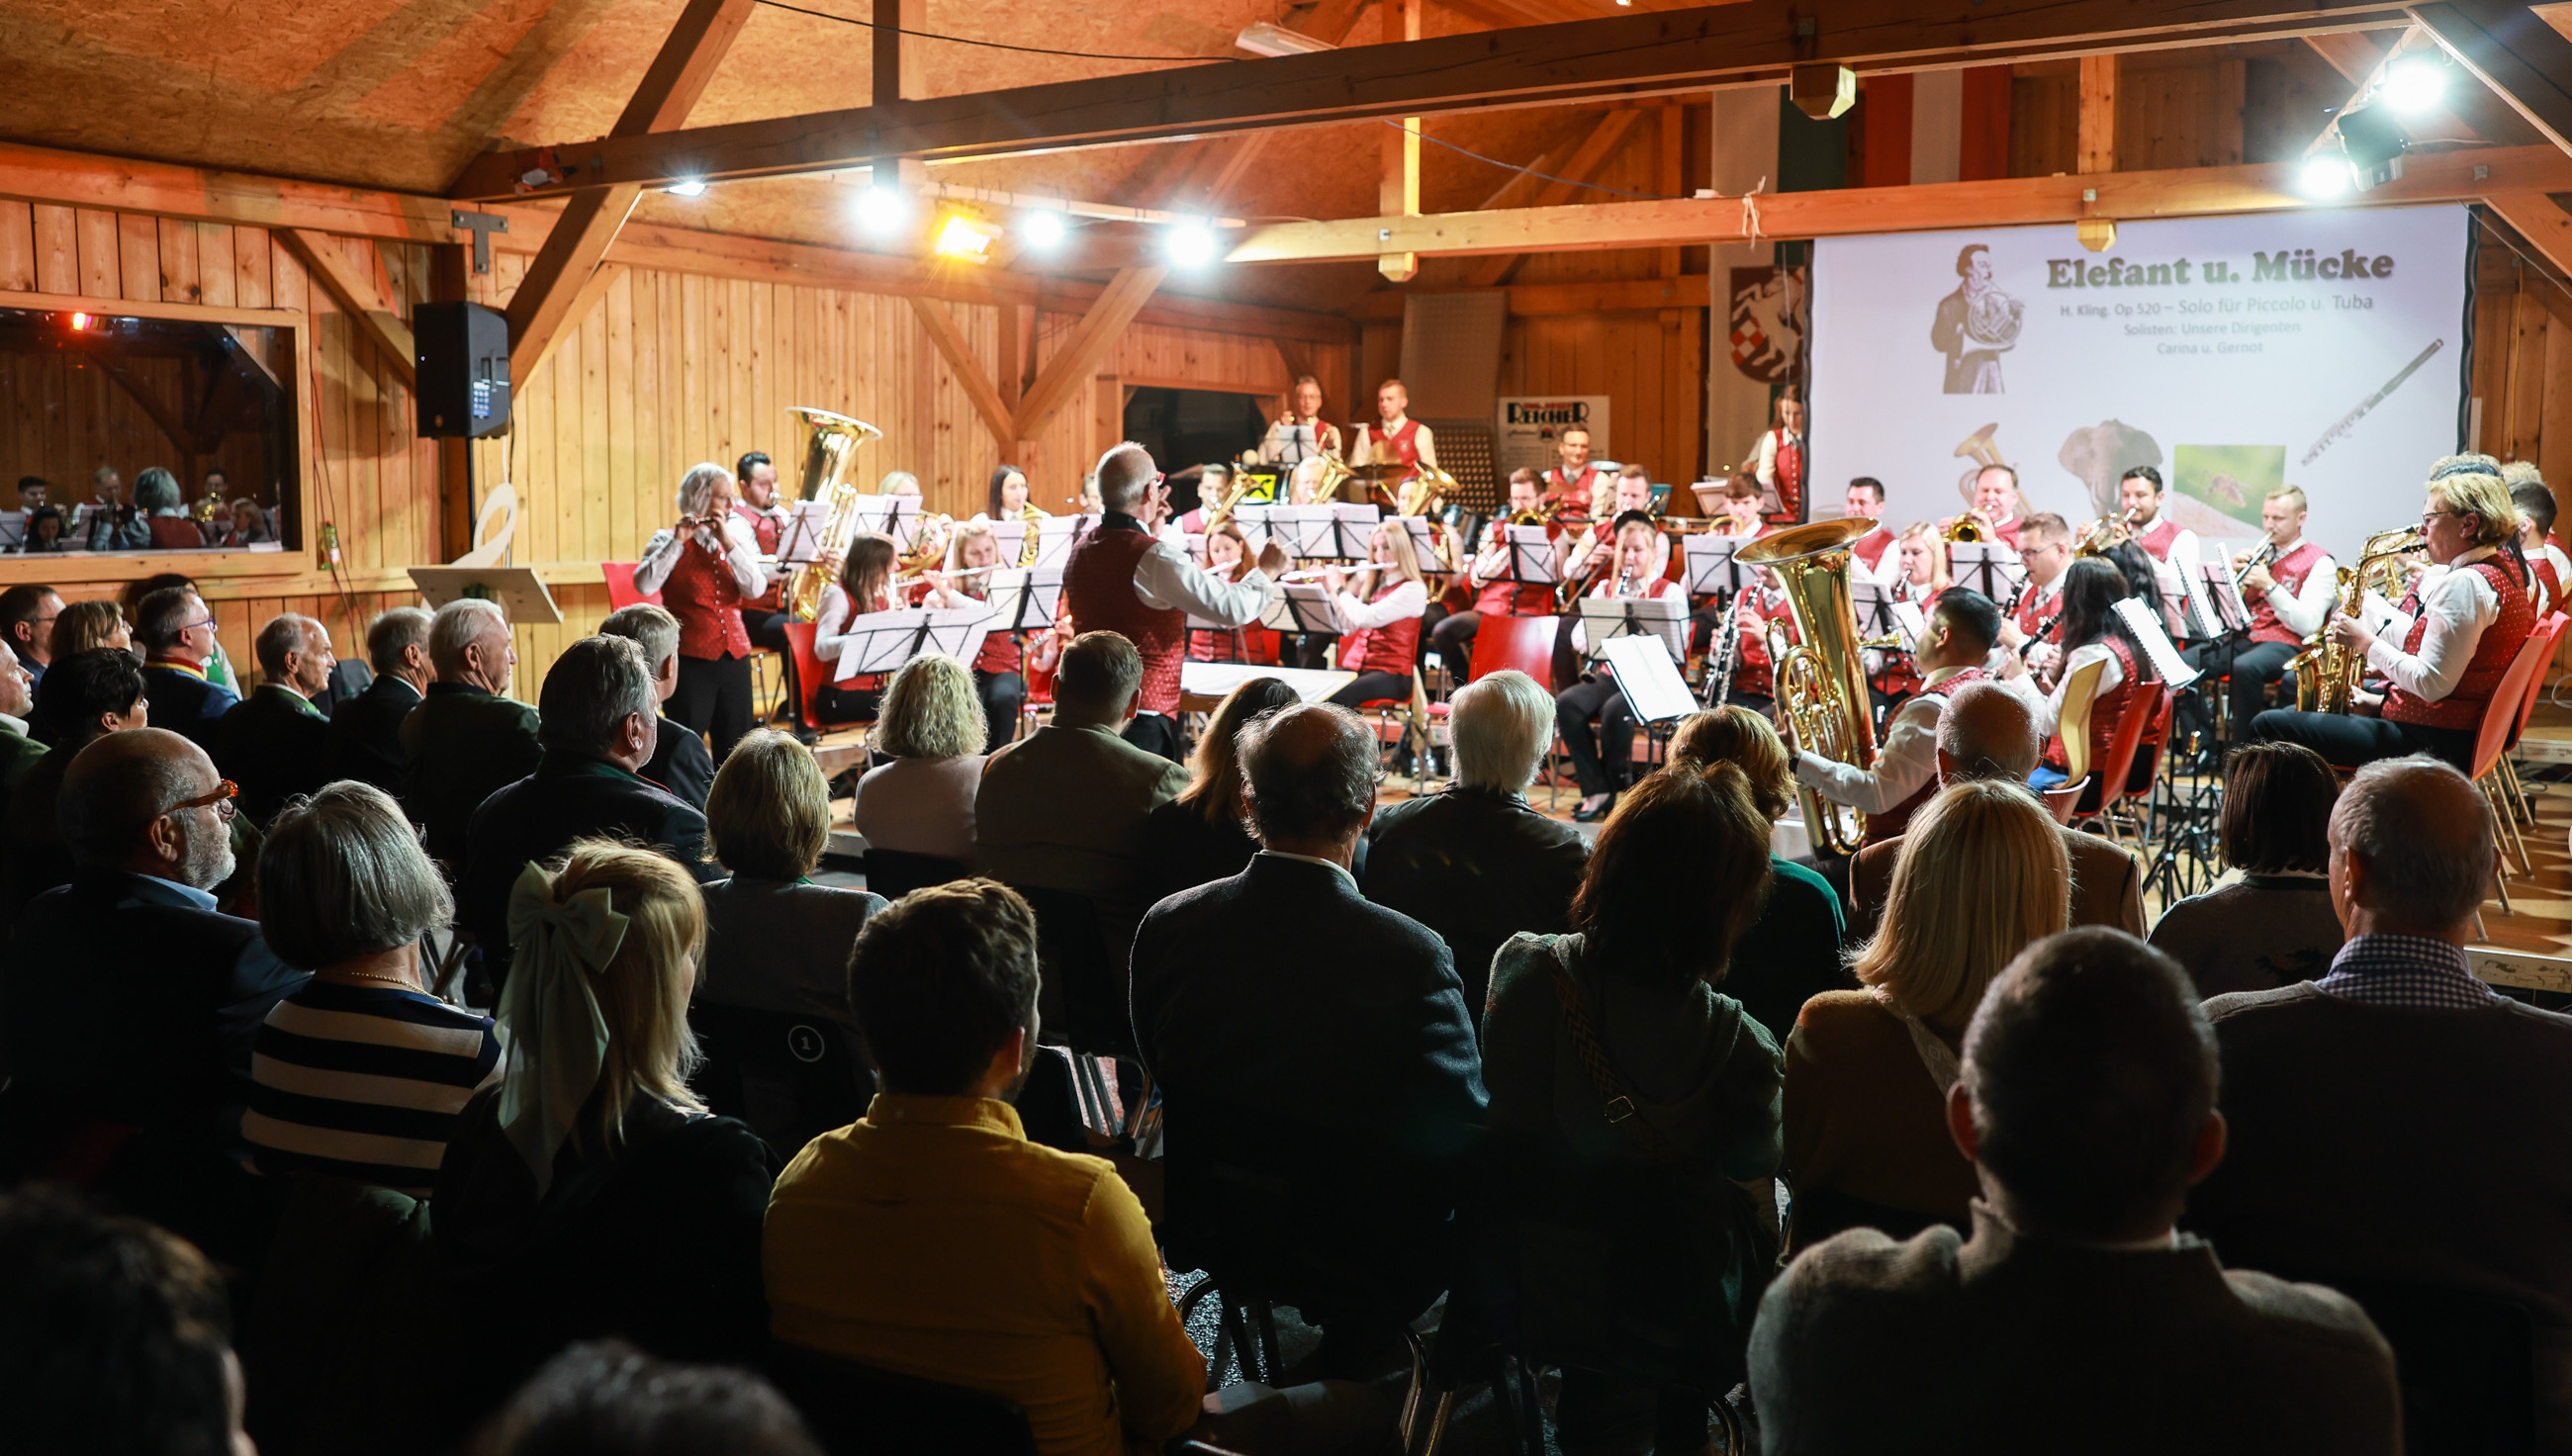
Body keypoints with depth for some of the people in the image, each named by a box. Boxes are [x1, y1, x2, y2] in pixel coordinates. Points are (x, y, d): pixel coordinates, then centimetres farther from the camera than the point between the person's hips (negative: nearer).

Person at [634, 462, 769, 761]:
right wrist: (678, 541, -19)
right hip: (691, 657, -4)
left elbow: (756, 589, -5)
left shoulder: (737, 537, 10)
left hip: (734, 654, 4)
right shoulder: (667, 539, -1)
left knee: (735, 746, 6)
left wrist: (728, 543, -13)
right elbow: (644, 585, -17)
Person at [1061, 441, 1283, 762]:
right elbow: (1233, 609, -17)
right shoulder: (1154, 557, -18)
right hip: (1144, 715, -8)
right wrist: (1266, 571, 0)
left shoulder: (1081, 549, 7)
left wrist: (1149, 530, 24)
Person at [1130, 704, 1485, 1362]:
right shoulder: (1410, 956, -26)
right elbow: (1462, 1132, -17)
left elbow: (1159, 1068, 4)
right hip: (1358, 1254, -5)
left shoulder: (1166, 925, -12)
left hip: (1203, 1226, 5)